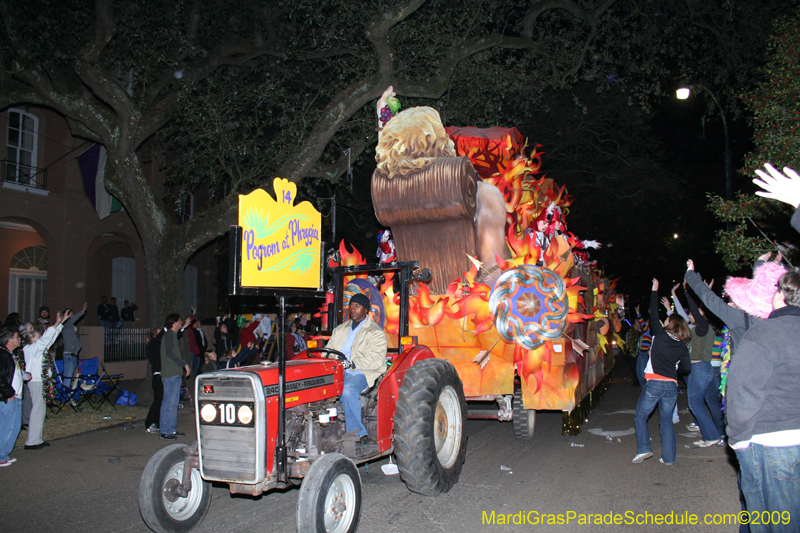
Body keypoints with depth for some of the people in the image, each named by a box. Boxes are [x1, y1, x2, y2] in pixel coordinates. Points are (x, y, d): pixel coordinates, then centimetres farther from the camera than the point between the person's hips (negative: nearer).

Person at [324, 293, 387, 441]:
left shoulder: (376, 333, 3)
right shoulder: (340, 329, 24)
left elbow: (376, 361, -11)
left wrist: (352, 364, -22)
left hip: (361, 373, -5)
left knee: (348, 390, -36)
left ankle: (357, 433, -24)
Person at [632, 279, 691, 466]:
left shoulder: (659, 335, -2)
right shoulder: (682, 346, 5)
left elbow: (653, 315, 8)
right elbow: (687, 368, 6)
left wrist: (655, 291, 16)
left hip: (654, 383, -3)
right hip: (671, 386, 3)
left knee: (641, 415, 12)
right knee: (666, 420, 15)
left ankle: (644, 449, 0)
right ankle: (668, 457, 13)